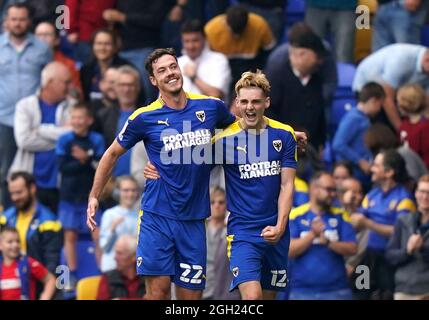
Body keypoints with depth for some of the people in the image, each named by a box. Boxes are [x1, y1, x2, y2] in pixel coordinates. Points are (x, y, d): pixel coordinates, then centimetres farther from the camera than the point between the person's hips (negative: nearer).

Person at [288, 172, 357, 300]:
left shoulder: (340, 216, 6)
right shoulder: (296, 216, 1)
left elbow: (352, 248, -1)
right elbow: (289, 251, -8)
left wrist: (328, 243, -18)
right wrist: (312, 234, -20)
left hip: (337, 291, 1)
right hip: (302, 292, -1)